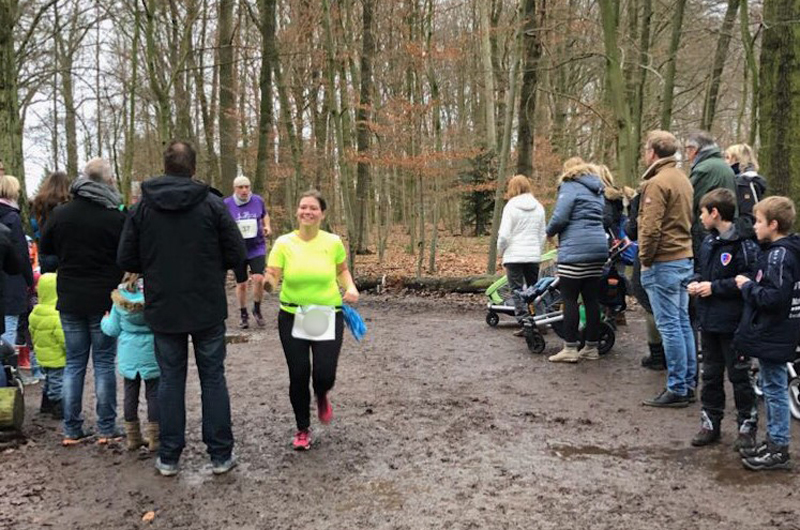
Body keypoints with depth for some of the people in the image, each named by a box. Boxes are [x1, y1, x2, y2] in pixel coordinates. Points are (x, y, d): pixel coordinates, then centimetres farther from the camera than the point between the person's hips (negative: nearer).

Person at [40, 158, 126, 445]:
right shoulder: (116, 217, -14)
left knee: (74, 363, 11)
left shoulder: (60, 213, -2)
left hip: (70, 300, 3)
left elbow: (45, 248, 12)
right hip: (105, 300, -3)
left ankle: (72, 430, 14)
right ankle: (106, 429, 9)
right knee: (104, 362, 5)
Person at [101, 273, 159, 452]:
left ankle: (132, 437, 21)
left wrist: (104, 321, 23)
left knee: (130, 393, 13)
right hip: (151, 353, -2)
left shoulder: (120, 296, -4)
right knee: (153, 393, 6)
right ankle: (154, 438, 8)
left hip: (128, 355, 3)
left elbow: (113, 329, 2)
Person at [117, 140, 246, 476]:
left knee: (170, 379, 11)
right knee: (213, 378, 9)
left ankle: (168, 458, 17)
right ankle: (220, 455, 14)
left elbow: (126, 259, -2)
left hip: (163, 310, 1)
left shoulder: (142, 207, -3)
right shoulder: (212, 204, -8)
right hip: (208, 310, -1)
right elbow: (236, 254, -8)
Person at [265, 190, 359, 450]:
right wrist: (265, 279, -34)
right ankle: (302, 430, 26)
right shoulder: (284, 243, -7)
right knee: (298, 375, 2)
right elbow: (272, 278, -12)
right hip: (292, 317, 0)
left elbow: (342, 270, 14)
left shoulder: (333, 242, -4)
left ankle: (322, 396, 33)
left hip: (327, 317, 0)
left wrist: (351, 288, -4)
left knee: (324, 375, -8)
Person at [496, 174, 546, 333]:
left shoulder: (511, 206, -8)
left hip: (514, 256, -5)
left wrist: (501, 251, 4)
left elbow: (504, 234, -11)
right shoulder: (538, 207, 7)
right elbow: (542, 235, 12)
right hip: (534, 255, 5)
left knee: (517, 290, 0)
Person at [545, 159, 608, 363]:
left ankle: (570, 349, -1)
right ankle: (591, 348, 13)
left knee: (569, 299, -3)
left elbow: (560, 217, -12)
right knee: (591, 299, 9)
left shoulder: (570, 187, -3)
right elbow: (603, 219, 20)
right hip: (598, 248, 8)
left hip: (575, 250, -8)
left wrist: (550, 232, 5)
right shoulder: (597, 191, 22)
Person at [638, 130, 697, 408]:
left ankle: (677, 389, -1)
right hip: (686, 259, 9)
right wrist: (685, 250, 19)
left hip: (663, 263, -9)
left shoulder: (657, 182, -13)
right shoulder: (683, 179, 15)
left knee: (669, 326, -5)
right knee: (683, 323, 13)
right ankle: (689, 384, 19)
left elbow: (650, 228, -18)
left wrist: (645, 259, -9)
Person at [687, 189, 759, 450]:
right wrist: (696, 283, 0)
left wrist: (715, 287, -19)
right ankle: (710, 423, 26)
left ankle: (747, 426, 19)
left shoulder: (743, 244, -16)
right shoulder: (709, 242, 9)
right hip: (709, 320, 8)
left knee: (738, 375, 5)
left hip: (732, 323, -7)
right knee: (711, 374, 15)